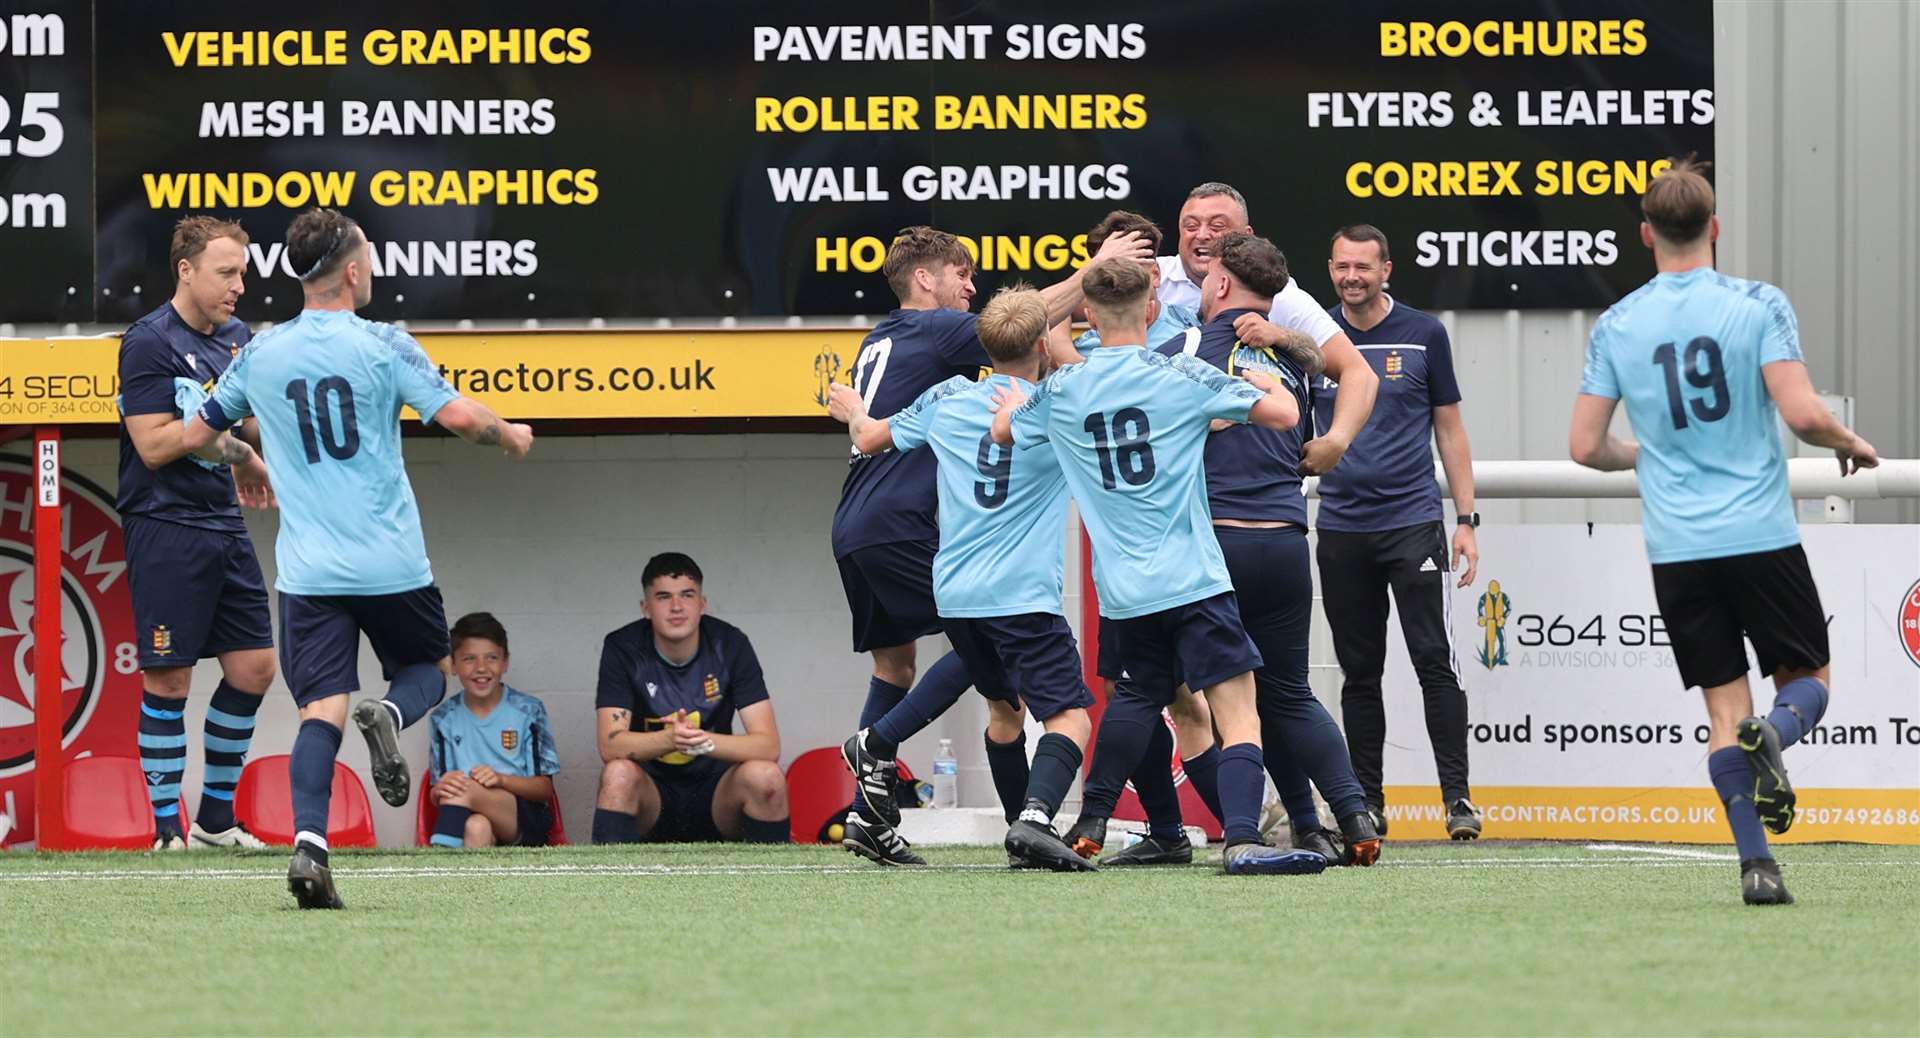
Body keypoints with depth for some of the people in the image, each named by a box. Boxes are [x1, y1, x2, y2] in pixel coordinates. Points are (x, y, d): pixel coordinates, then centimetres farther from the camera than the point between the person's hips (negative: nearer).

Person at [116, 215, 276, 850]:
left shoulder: (236, 338, 13)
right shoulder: (150, 343, -10)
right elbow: (154, 444, -15)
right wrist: (225, 432, -13)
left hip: (223, 524, 8)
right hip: (165, 528, -8)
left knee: (253, 667, 6)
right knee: (169, 678, -5)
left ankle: (217, 817, 17)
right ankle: (167, 827, 1)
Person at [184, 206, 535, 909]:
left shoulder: (260, 353, 7)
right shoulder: (382, 345, -5)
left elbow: (195, 436, 17)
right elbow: (459, 416, -12)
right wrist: (510, 437, 10)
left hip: (308, 570, 2)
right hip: (392, 562, -2)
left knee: (323, 709, -1)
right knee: (429, 667, 21)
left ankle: (309, 844, -22)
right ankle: (390, 714, -14)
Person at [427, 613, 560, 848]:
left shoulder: (527, 711, 5)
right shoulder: (445, 718, 11)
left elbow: (545, 789, 3)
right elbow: (436, 796, 8)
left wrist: (501, 780, -18)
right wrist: (441, 790, -19)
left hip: (526, 822, -1)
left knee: (466, 790, -34)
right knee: (476, 827, -38)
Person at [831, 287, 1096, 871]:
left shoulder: (947, 400, 8)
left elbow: (869, 439, 21)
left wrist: (852, 410, 43)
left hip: (954, 595, 6)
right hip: (1023, 597, -6)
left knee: (1005, 708, 24)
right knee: (1070, 717, -11)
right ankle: (1034, 818, -35)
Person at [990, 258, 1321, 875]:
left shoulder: (1063, 389, 7)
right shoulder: (1181, 378, -5)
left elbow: (1003, 432, 27)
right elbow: (1283, 414, -4)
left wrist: (1013, 403, 50)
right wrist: (1264, 381, 18)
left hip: (1121, 590, 5)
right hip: (1192, 580, -5)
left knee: (1137, 705, 22)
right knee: (1237, 708, -10)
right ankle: (1243, 841, -27)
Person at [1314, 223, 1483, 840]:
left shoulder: (1423, 335, 3)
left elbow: (1450, 429, 7)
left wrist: (1467, 521, 3)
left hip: (1413, 520, -2)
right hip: (1341, 528, 2)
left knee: (1433, 661, -9)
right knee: (1359, 672, 6)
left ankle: (1458, 798, -8)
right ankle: (1367, 805, 11)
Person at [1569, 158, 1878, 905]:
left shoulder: (1616, 326, 4)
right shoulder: (1757, 305, -5)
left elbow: (1585, 447, 6)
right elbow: (1802, 414, -13)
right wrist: (1850, 444, 8)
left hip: (1678, 551, 2)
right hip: (1762, 535, -2)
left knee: (1724, 710, 6)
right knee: (1807, 681, 12)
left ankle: (1756, 864, -6)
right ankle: (1773, 735, -22)